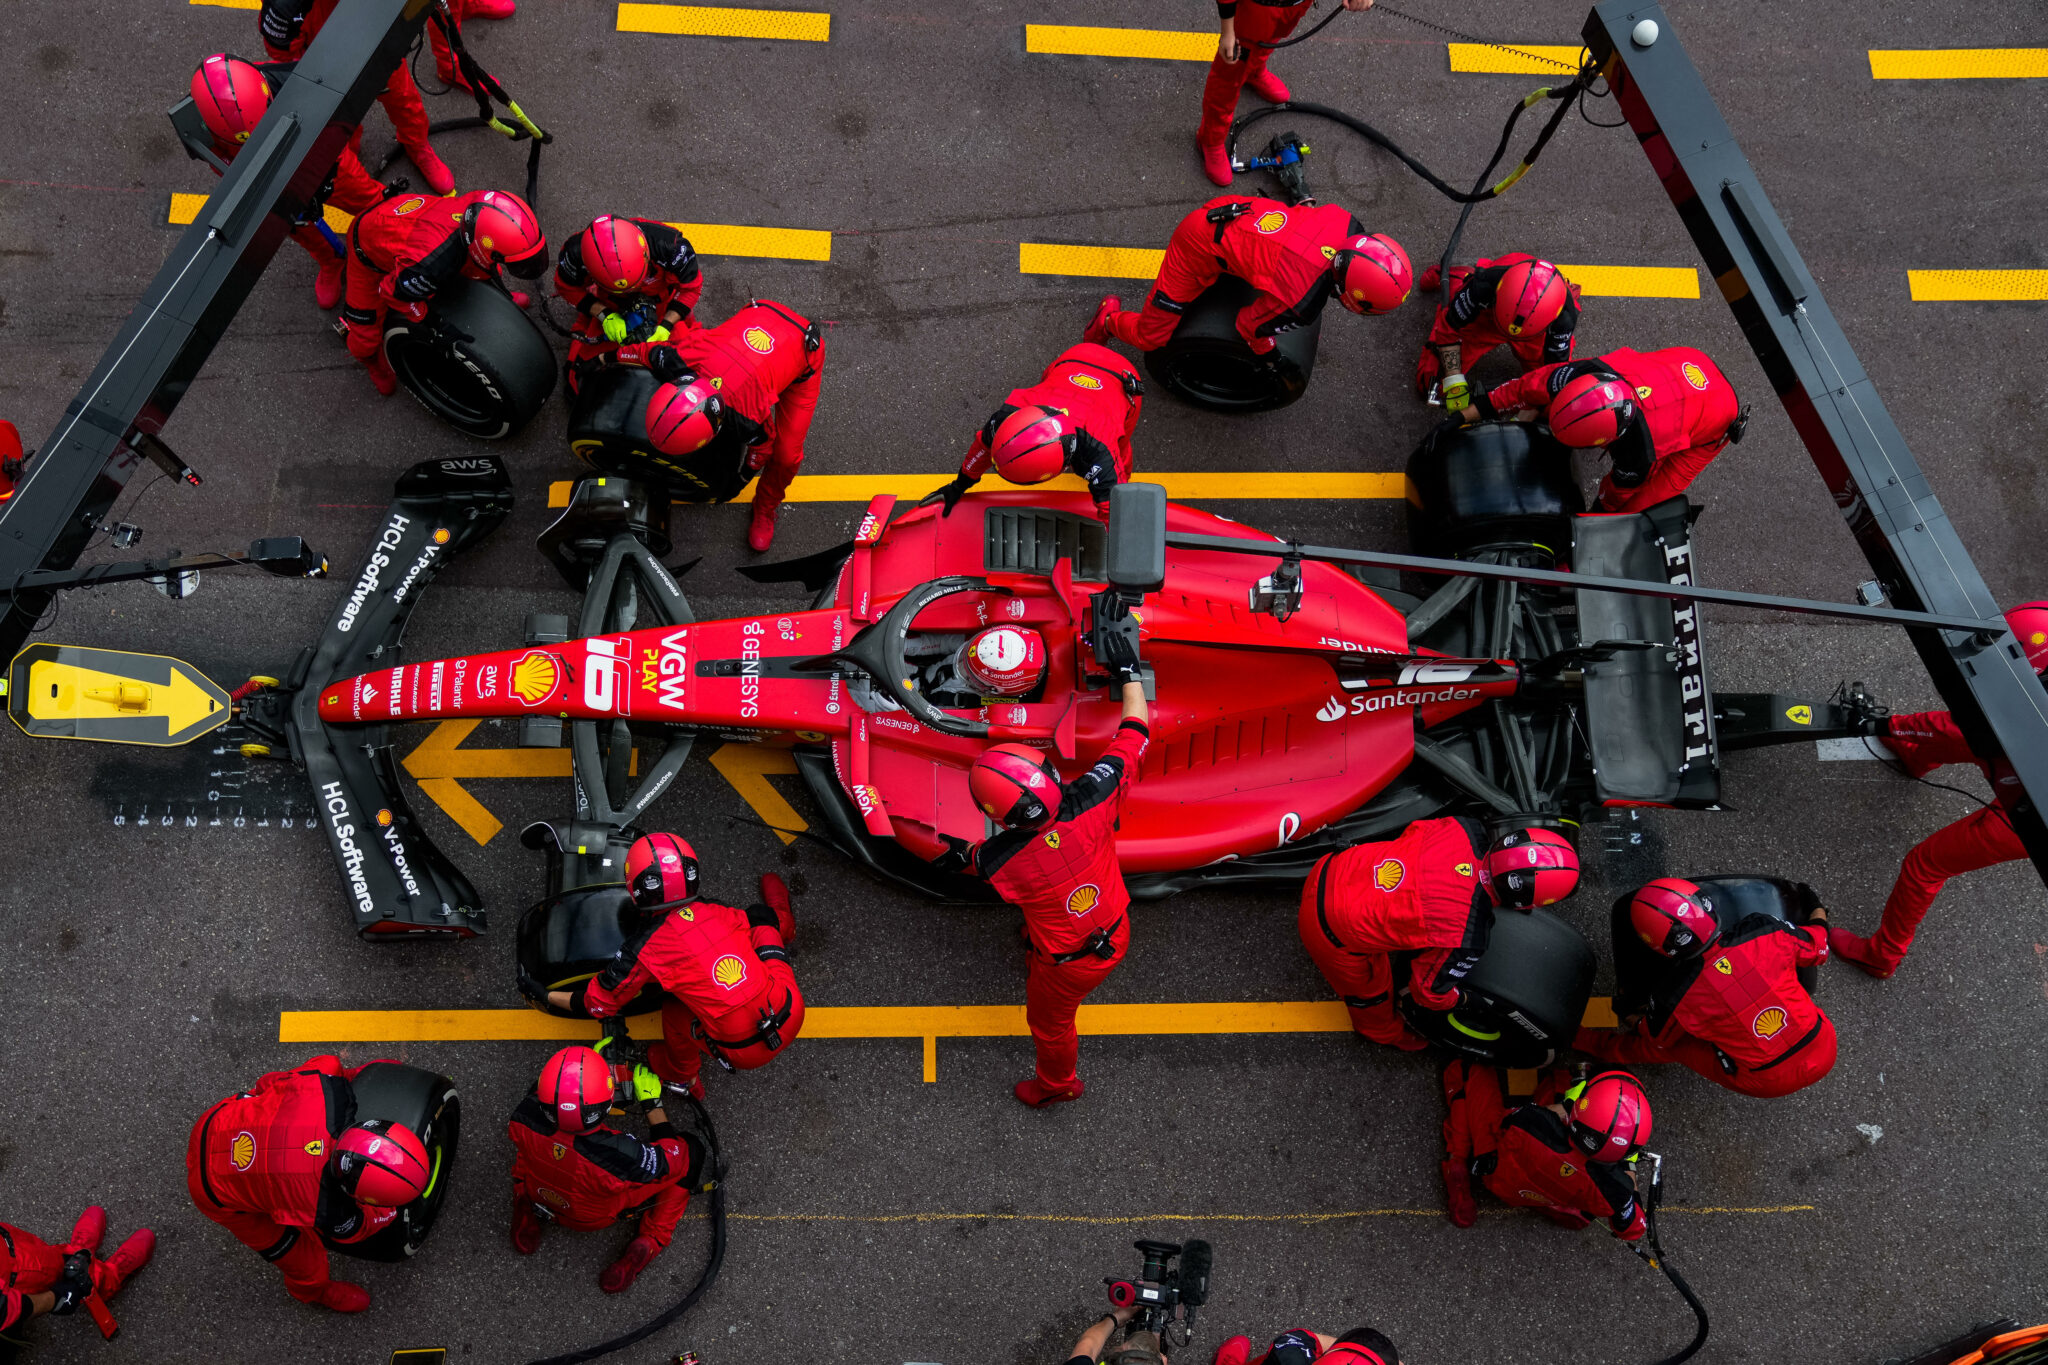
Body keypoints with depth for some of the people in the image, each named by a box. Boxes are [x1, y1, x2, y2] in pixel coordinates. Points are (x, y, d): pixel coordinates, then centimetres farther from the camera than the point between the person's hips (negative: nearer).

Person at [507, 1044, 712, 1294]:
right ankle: (649, 1241, 2)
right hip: (598, 1218, -3)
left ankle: (526, 1216, 18)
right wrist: (652, 1103, -9)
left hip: (541, 1197, 3)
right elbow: (668, 1157, -20)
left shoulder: (524, 1122, -34)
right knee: (690, 1151, 2)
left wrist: (581, 1067, 4)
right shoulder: (621, 1156, -44)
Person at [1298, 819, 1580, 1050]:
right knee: (1371, 988, 29)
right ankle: (1382, 1030, 60)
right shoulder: (1467, 943, -28)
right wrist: (1459, 1001, 11)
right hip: (1333, 933, -4)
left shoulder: (1467, 831, -16)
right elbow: (1429, 989, -11)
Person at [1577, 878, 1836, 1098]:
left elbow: (1656, 1039, 1)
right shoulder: (1765, 932, -19)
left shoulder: (1676, 1000, -22)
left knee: (1672, 1042, 14)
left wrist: (1635, 1023, 26)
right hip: (1824, 1057, 2)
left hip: (1768, 1084, -2)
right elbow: (1817, 947, 4)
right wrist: (1818, 910, 27)